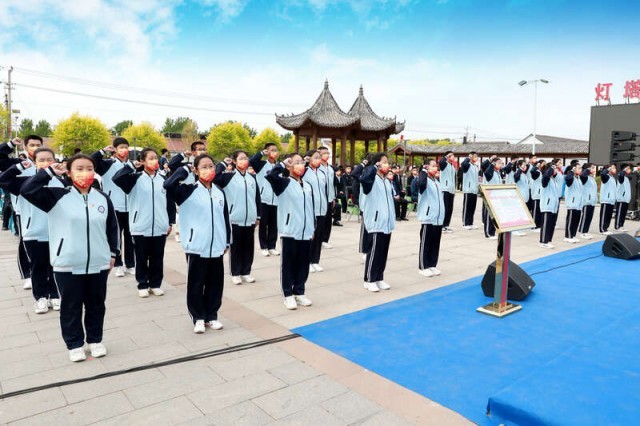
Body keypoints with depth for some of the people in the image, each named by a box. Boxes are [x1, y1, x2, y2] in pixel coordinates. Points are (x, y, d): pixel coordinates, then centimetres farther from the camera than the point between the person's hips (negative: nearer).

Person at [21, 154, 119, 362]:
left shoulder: (103, 198, 4)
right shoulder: (57, 196, -3)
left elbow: (113, 227, 10)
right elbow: (27, 190, -15)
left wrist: (113, 253, 9)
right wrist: (49, 172, -13)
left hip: (98, 264, 2)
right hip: (67, 265, -2)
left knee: (96, 305, 14)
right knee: (70, 307, 11)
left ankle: (95, 340, 32)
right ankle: (74, 344, 27)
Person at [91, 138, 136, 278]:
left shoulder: (131, 165, 10)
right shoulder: (108, 164, -3)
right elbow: (90, 161, -18)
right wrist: (103, 150, -20)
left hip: (130, 206, 3)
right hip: (114, 206, -3)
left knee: (130, 236, 10)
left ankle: (130, 264, 20)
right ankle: (118, 265, 17)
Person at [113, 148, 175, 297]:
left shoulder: (163, 179, 7)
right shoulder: (136, 178, -2)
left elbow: (170, 202, 10)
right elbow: (116, 179, -19)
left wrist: (171, 222, 9)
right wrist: (131, 166, -15)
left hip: (160, 227, 3)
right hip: (140, 226, -2)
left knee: (157, 258, 12)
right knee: (141, 258, 9)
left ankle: (155, 284, 25)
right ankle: (142, 285, 22)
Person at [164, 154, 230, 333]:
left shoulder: (219, 192, 9)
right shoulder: (189, 190, -5)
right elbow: (168, 185, -25)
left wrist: (227, 242, 14)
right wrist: (185, 169, -13)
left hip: (216, 247, 4)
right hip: (196, 246, -4)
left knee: (215, 283, 12)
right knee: (196, 284, 6)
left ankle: (211, 316, 27)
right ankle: (198, 318, 21)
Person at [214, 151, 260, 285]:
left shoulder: (252, 178, 9)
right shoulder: (229, 177, -2)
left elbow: (257, 198, 12)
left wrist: (258, 216, 11)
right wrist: (223, 163, -10)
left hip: (250, 218, 4)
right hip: (235, 218, -4)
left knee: (248, 246, 10)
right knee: (236, 247, 5)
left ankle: (246, 272, 23)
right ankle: (235, 273, 16)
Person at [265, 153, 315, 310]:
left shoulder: (308, 186, 13)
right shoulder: (284, 183, -5)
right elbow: (270, 176, -26)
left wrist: (314, 229, 14)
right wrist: (282, 164, -12)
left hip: (306, 232, 5)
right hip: (289, 231, -5)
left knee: (303, 263, 12)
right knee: (288, 264, 4)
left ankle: (299, 292, 26)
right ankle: (288, 294, 16)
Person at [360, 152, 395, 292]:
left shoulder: (387, 181, 16)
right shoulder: (372, 179, -9)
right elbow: (363, 178, -33)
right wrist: (374, 166, -25)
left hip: (386, 222, 8)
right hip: (376, 221, -8)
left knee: (383, 251, 12)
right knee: (374, 251, -4)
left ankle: (379, 278, 22)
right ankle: (369, 280, 8)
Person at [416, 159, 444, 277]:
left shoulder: (436, 182, 16)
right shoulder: (425, 180, -8)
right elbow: (420, 183, -35)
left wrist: (443, 213, 19)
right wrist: (424, 171, -23)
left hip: (438, 217, 8)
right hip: (428, 217, -8)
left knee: (435, 243, 12)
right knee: (426, 243, -1)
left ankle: (432, 265, 22)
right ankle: (423, 267, 8)